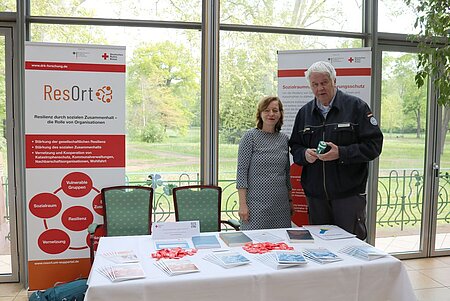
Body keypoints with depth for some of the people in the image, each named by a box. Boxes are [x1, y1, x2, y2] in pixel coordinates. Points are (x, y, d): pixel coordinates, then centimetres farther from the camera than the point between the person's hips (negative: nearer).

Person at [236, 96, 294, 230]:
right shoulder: (250, 137, -5)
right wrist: (242, 204, -12)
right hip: (257, 203, -4)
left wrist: (290, 200, 16)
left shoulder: (284, 139, 10)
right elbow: (241, 171, -8)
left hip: (281, 204, 5)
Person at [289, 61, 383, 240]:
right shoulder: (304, 112, 11)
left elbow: (374, 145, -7)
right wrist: (304, 154, -8)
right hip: (315, 195, 4)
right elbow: (294, 147, 15)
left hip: (349, 193, -4)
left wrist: (341, 153, -19)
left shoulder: (356, 106, -2)